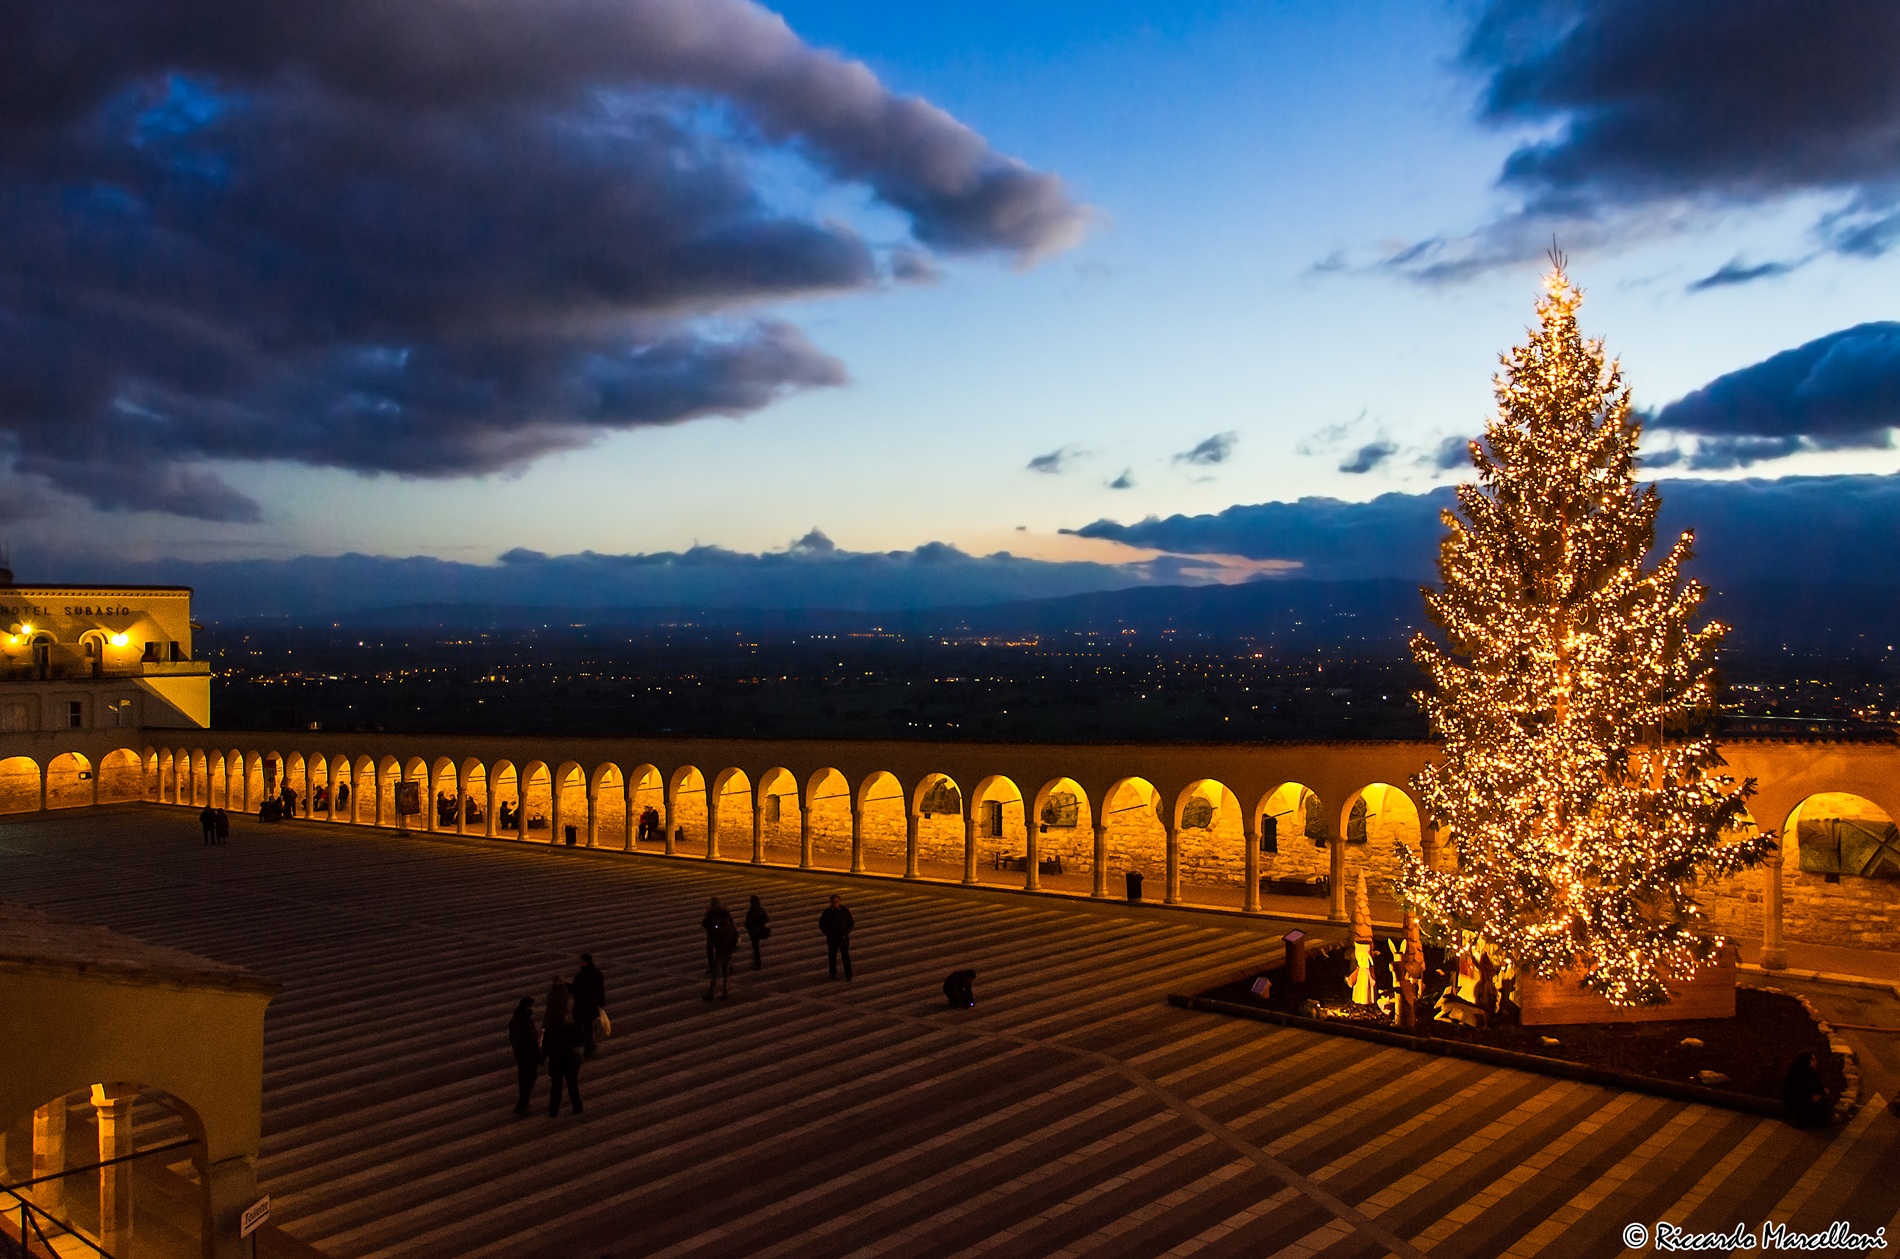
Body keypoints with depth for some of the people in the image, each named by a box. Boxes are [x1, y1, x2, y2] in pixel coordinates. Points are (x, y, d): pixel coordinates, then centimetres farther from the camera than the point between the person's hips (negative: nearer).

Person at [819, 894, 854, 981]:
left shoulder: (845, 911, -10)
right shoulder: (827, 912, -10)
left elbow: (851, 923, -1)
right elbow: (821, 925, -1)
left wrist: (845, 934, -13)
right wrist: (829, 934, -12)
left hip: (843, 938, -1)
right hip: (832, 938, 1)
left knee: (846, 957, -5)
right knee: (832, 956, 15)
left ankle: (848, 976, 2)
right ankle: (833, 973, 35)